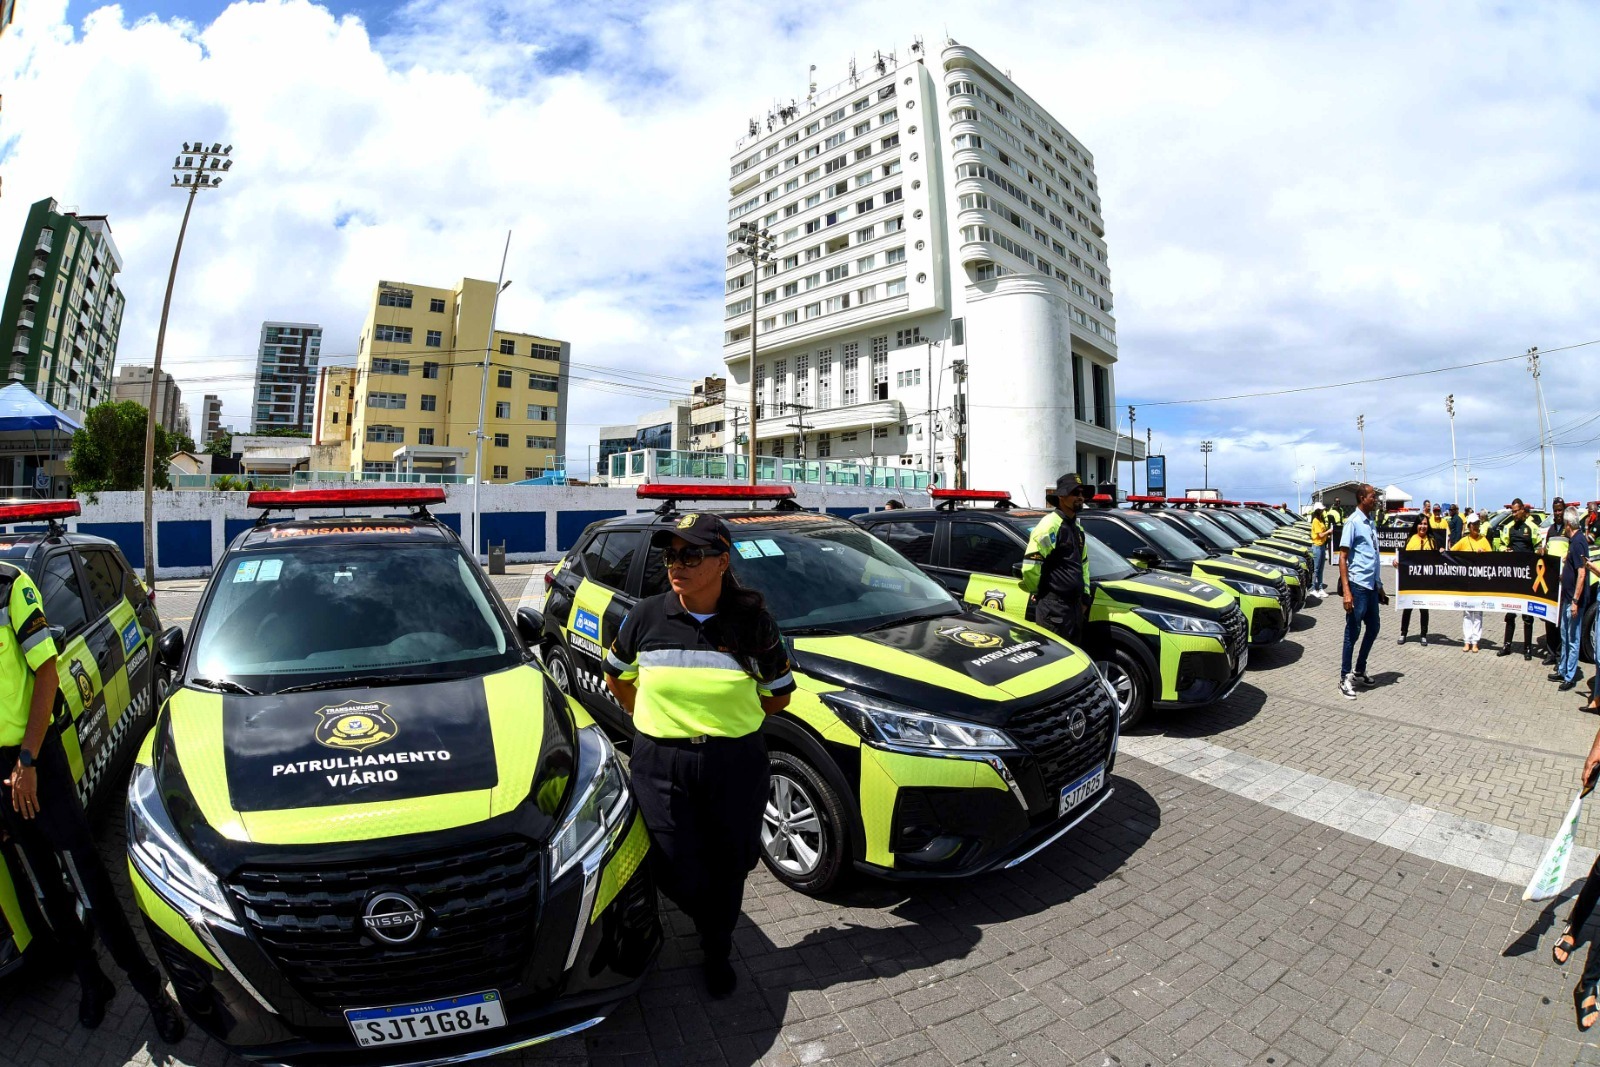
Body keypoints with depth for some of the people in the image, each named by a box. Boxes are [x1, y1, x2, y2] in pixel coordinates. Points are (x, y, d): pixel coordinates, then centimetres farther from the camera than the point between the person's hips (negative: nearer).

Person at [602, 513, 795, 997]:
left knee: (728, 866, 15)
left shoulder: (752, 622, -9)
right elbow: (617, 676, 11)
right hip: (660, 765, 1)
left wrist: (730, 718, 3)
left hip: (736, 765, 0)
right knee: (678, 874, 5)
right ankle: (714, 928, 42)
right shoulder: (646, 616, -6)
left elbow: (780, 693, 3)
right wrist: (656, 717, 7)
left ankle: (718, 952, 45)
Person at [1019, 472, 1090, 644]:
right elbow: (1030, 566, -20)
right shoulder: (1050, 525, -15)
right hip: (1054, 607, -9)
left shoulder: (1077, 527, 15)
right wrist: (1037, 591, -6)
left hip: (1075, 604, 9)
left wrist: (1085, 595, 18)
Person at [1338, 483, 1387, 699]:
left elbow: (1374, 558, 19)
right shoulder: (1353, 522, -10)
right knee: (1353, 632, -3)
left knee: (1373, 629, 15)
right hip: (1357, 585, -8)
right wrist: (1346, 591, -21)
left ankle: (1359, 671, 29)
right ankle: (1345, 677, 6)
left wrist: (1380, 586, 21)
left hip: (1371, 585, 8)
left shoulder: (1371, 523, 13)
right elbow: (1342, 557, -15)